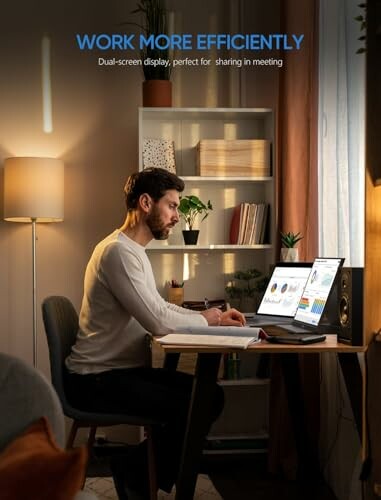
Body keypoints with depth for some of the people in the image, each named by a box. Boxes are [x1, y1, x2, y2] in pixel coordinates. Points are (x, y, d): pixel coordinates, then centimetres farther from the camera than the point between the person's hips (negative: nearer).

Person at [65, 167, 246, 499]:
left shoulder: (136, 251, 16)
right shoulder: (118, 251, -19)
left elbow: (160, 308, 20)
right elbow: (158, 322, -24)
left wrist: (213, 317, 7)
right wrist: (204, 320, -5)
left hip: (125, 370, 10)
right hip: (97, 380, -10)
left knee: (211, 395, 1)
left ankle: (137, 469, 10)